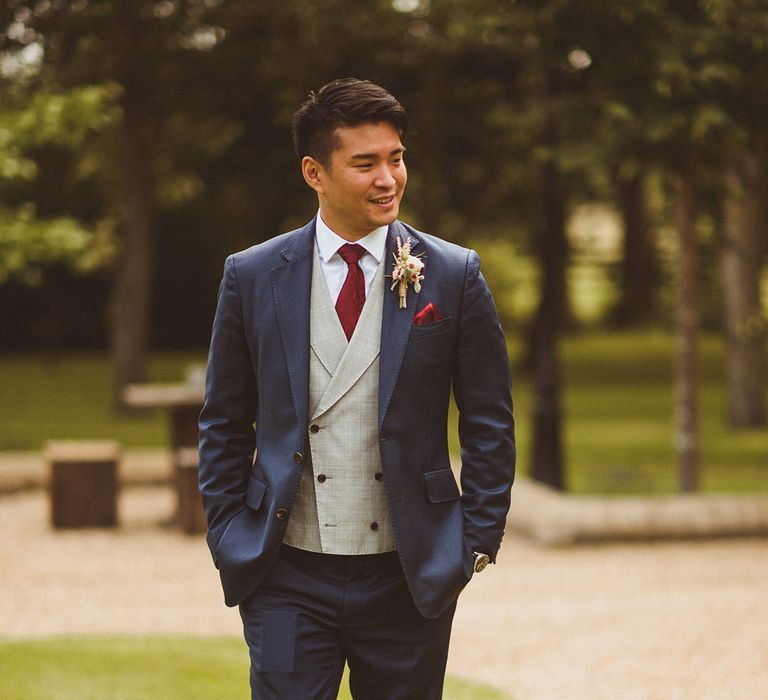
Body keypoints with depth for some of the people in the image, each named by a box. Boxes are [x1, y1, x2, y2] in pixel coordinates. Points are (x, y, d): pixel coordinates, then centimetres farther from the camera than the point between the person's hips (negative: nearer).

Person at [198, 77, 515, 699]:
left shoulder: (453, 275, 1)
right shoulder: (252, 277, 3)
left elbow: (489, 425, 5)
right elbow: (224, 425, 10)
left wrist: (478, 542, 0)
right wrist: (229, 537, 3)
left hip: (409, 577, 0)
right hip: (288, 578, 0)